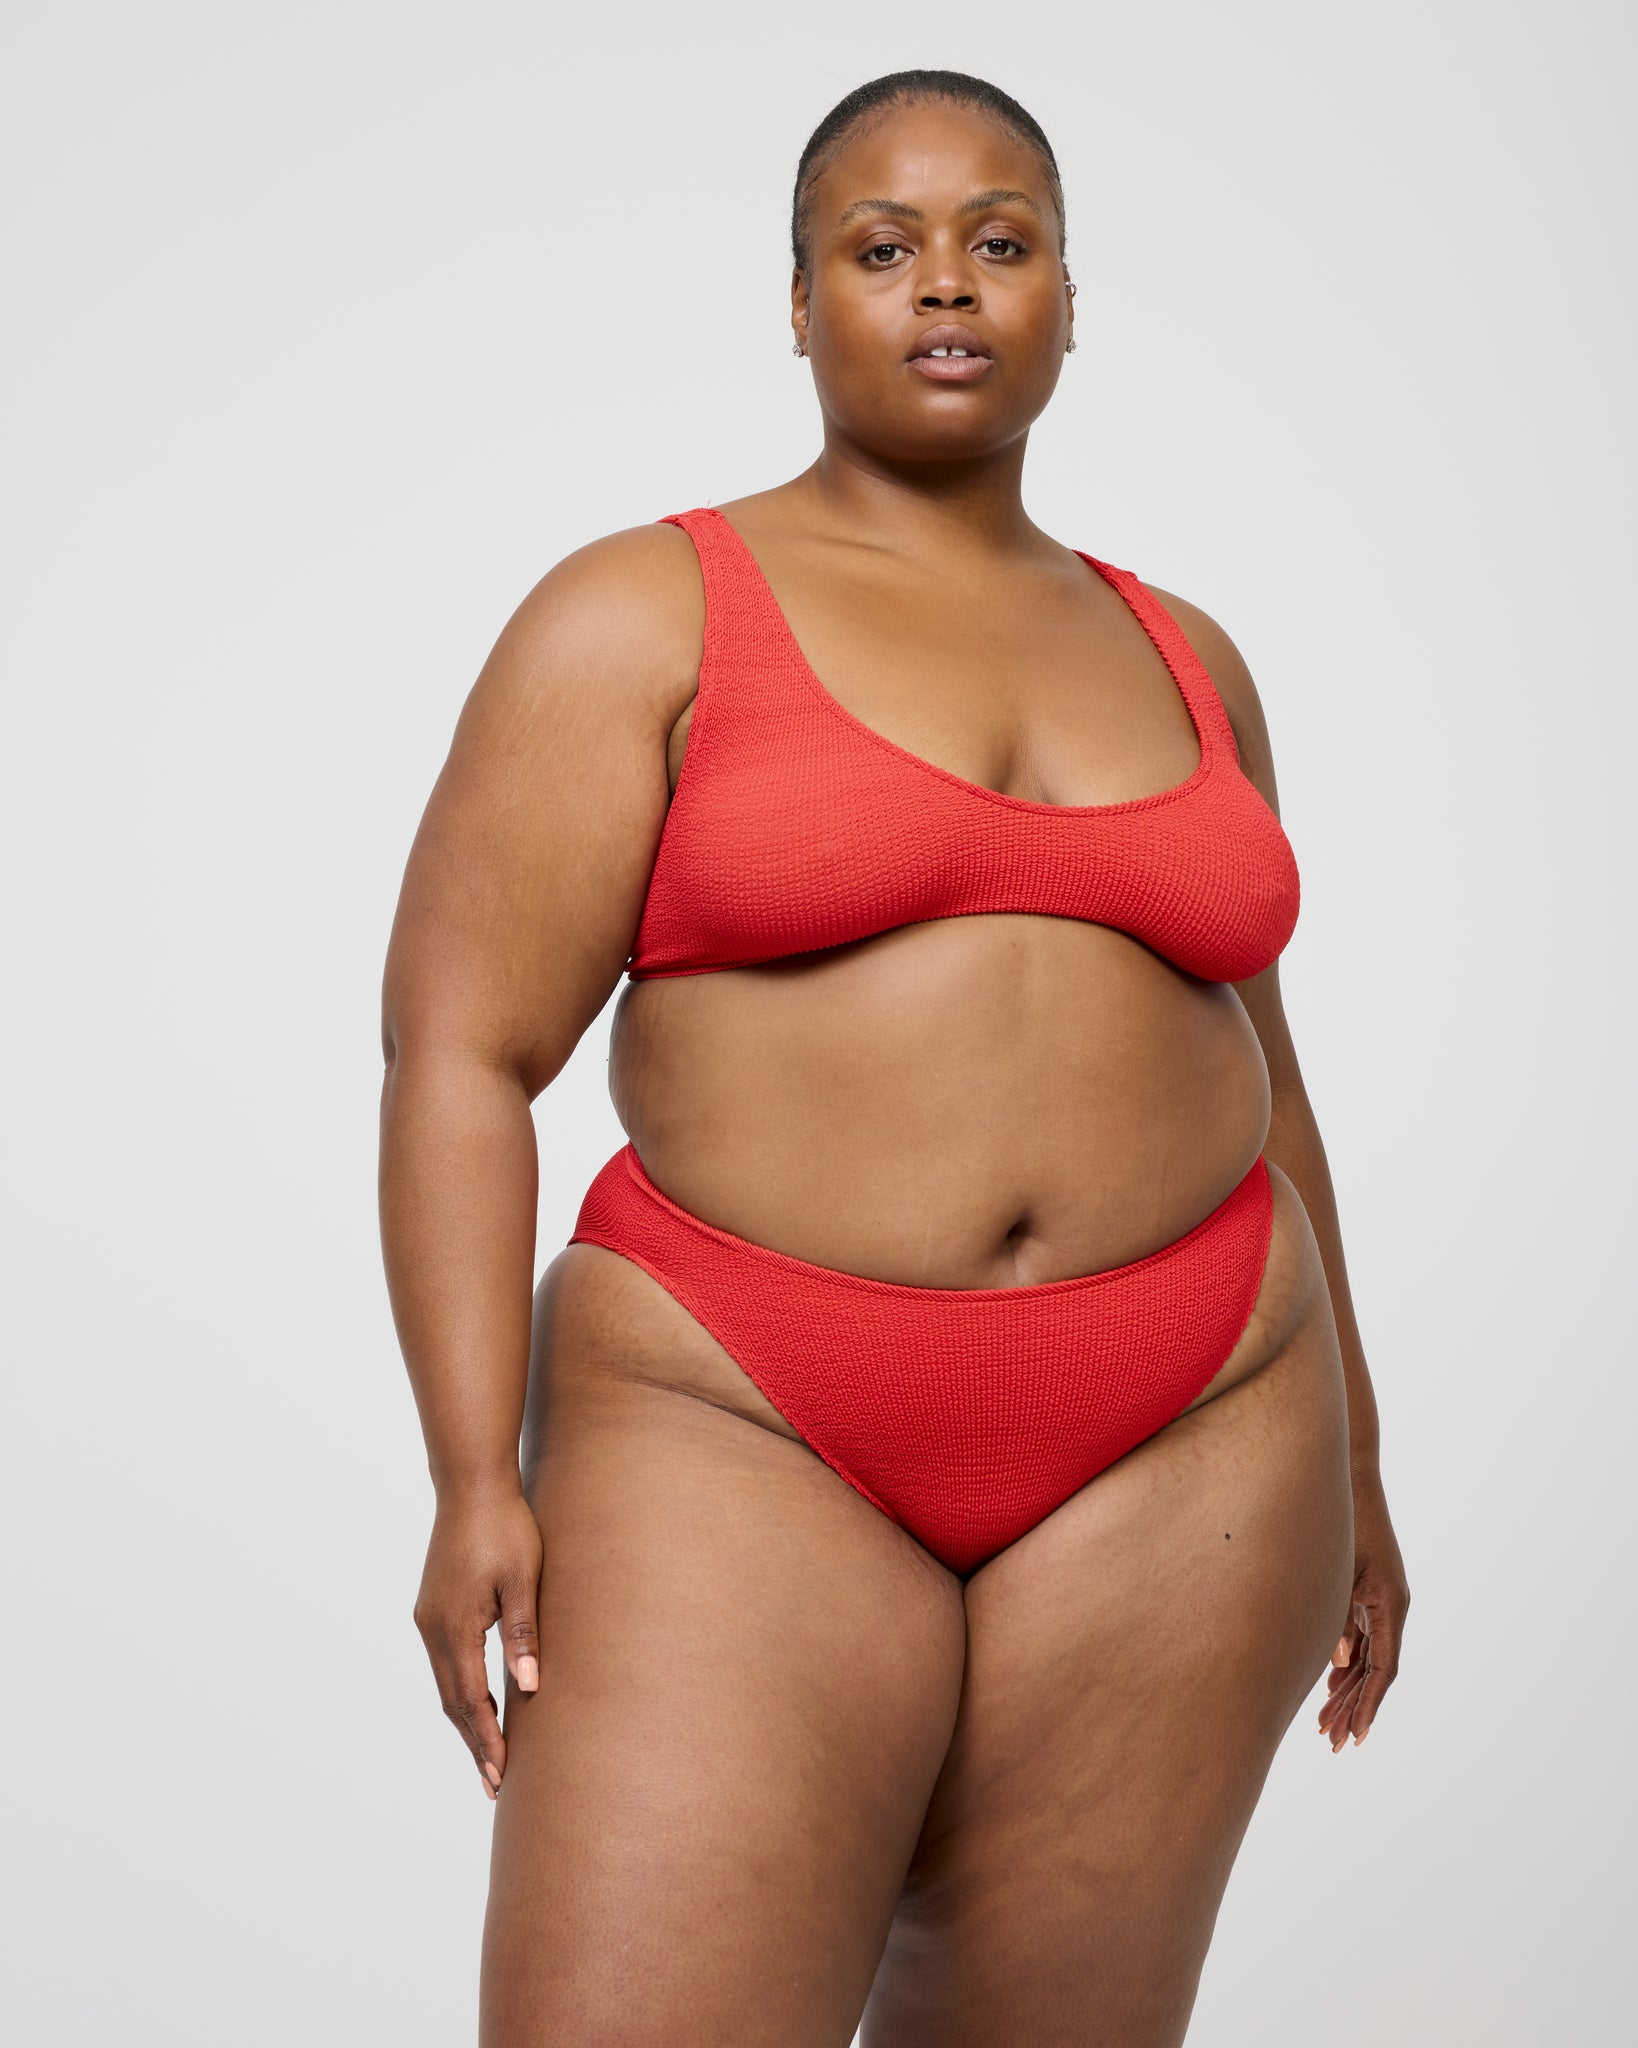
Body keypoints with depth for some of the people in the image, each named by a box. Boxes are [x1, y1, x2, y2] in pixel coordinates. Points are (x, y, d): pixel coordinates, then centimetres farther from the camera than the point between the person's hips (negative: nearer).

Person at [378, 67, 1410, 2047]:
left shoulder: (1183, 660, 13)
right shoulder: (642, 619, 0)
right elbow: (459, 1051, -6)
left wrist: (1342, 1445, 20)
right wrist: (480, 1477, -15)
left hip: (1179, 1447, 4)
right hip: (744, 1437, -3)